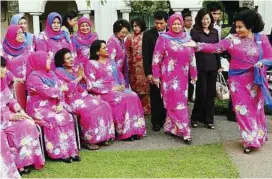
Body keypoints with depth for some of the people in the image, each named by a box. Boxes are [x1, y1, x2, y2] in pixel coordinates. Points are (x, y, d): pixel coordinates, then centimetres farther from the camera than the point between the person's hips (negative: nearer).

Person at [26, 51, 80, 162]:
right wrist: (61, 89, -5)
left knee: (67, 117, -19)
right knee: (56, 120, -30)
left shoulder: (50, 73, 14)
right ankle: (60, 153, -23)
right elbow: (47, 91, -21)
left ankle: (71, 150, -19)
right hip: (39, 108, -6)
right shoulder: (33, 76, -11)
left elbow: (60, 89, 8)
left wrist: (60, 104, -10)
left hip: (53, 105, 6)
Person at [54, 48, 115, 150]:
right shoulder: (59, 72, -3)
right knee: (90, 111, -31)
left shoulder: (75, 69, 17)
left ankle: (103, 136, -11)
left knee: (104, 106, -15)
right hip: (72, 99, -7)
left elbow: (88, 86, 15)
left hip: (84, 96, 7)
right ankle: (87, 139, -18)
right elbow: (65, 90, -16)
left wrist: (83, 76, -4)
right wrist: (78, 78, -12)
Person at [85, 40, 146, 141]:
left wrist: (122, 85, -2)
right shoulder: (91, 64, -3)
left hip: (117, 89, 6)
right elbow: (92, 85, -12)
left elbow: (120, 75, 21)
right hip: (103, 93, -6)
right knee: (122, 99, -31)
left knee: (133, 96, -21)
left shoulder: (110, 61, 20)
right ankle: (125, 132, -23)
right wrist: (111, 89, -16)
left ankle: (135, 129, -21)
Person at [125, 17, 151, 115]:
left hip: (145, 65, -2)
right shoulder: (130, 38, 7)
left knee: (145, 87, -2)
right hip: (134, 66, 2)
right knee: (136, 88, 5)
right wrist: (128, 65, 4)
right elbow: (127, 53, 9)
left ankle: (146, 108, 7)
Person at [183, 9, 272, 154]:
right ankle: (251, 140, 11)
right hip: (237, 80, 0)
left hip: (255, 80, 0)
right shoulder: (232, 39, -4)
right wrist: (197, 45, -21)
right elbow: (215, 47, -10)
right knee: (242, 110, 0)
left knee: (256, 109, 9)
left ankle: (257, 138, 27)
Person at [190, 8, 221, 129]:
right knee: (201, 92, -2)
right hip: (200, 66, -4)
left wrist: (219, 65, 12)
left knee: (211, 93, 7)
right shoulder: (194, 31, -3)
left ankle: (208, 119, 16)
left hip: (213, 66, 4)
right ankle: (195, 117, 16)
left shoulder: (215, 31, 11)